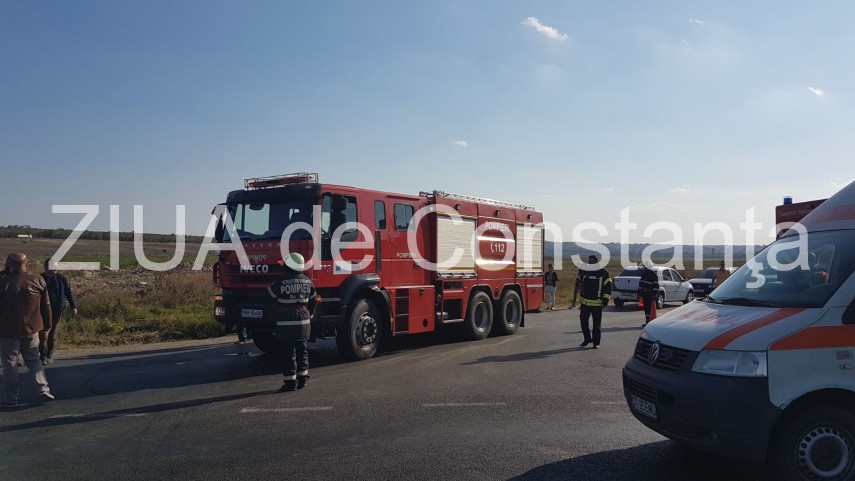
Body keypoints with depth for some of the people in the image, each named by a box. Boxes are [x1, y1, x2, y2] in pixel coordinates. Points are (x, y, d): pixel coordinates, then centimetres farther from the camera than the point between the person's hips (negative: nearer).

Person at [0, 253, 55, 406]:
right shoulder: (38, 280, -2)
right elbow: (46, 305, 4)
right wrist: (47, 324, 14)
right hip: (31, 329, 3)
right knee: (33, 360, 16)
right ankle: (44, 389, 5)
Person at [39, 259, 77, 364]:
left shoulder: (61, 279, 2)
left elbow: (69, 293, 8)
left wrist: (73, 306, 5)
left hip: (57, 311, 1)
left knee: (53, 335, 8)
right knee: (43, 335, -9)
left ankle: (50, 355, 19)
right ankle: (43, 356, -3)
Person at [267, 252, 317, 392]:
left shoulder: (280, 282, -14)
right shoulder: (307, 282, 4)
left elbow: (270, 295, 1)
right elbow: (314, 300, 13)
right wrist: (310, 315, 24)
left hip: (286, 324, -5)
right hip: (304, 322, 5)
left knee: (287, 353, 0)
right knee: (301, 350, 17)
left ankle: (290, 381, 2)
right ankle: (302, 377, 22)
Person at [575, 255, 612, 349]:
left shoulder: (603, 273, -4)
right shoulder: (583, 271, 7)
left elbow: (608, 286, -3)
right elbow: (578, 283, 21)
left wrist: (606, 298, -9)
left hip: (597, 303, -4)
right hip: (584, 301, 4)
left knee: (597, 324, 2)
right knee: (583, 321, 8)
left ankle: (596, 342, 10)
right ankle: (587, 339, 26)